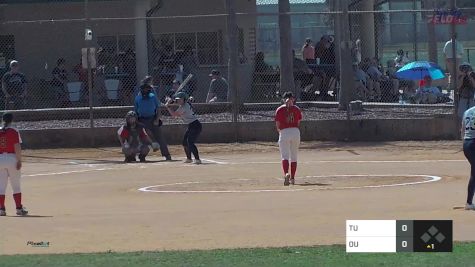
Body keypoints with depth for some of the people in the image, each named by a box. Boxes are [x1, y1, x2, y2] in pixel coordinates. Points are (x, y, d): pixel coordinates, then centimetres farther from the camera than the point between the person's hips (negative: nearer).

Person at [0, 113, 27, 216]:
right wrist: (19, 161, -8)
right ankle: (19, 208, 6)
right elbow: (17, 147, -13)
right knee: (16, 186, 6)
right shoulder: (14, 132, -7)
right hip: (12, 159, -3)